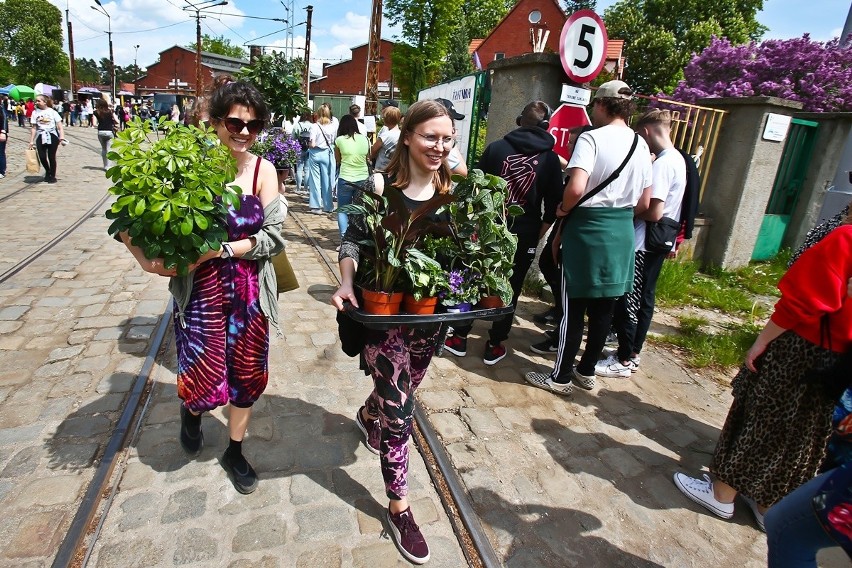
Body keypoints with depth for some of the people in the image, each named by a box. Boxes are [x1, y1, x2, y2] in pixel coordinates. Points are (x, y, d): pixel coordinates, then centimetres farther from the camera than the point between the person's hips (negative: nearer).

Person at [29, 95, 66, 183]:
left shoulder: (52, 112, 0)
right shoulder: (35, 112, 7)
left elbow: (59, 125, -2)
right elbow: (34, 128, 9)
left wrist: (62, 136, -15)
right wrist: (31, 141, 8)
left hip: (52, 136, -3)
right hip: (41, 137, 3)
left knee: (51, 157, -1)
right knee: (42, 157, -4)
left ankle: (52, 176, 14)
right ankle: (47, 171, 24)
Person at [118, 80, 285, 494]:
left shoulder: (263, 170, -5)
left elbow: (271, 237, -9)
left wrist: (221, 250, -20)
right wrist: (150, 256, -24)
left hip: (249, 292, 2)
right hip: (201, 292, -2)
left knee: (247, 375, 13)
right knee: (204, 383, 2)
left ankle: (234, 452, 40)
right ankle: (192, 410, 43)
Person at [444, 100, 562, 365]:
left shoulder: (496, 147, 0)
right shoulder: (550, 158, 0)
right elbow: (553, 204, 0)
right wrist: (538, 235, 9)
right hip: (524, 235, 0)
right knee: (510, 290, 11)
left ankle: (459, 337, 18)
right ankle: (494, 345, 18)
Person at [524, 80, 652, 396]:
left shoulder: (592, 138, -12)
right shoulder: (641, 144, 10)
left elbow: (576, 188, -27)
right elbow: (644, 203, 11)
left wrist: (563, 209, -8)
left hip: (589, 229, -6)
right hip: (623, 232, 7)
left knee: (574, 307, 3)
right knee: (603, 309, 14)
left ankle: (561, 377, 14)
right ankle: (587, 372, 29)